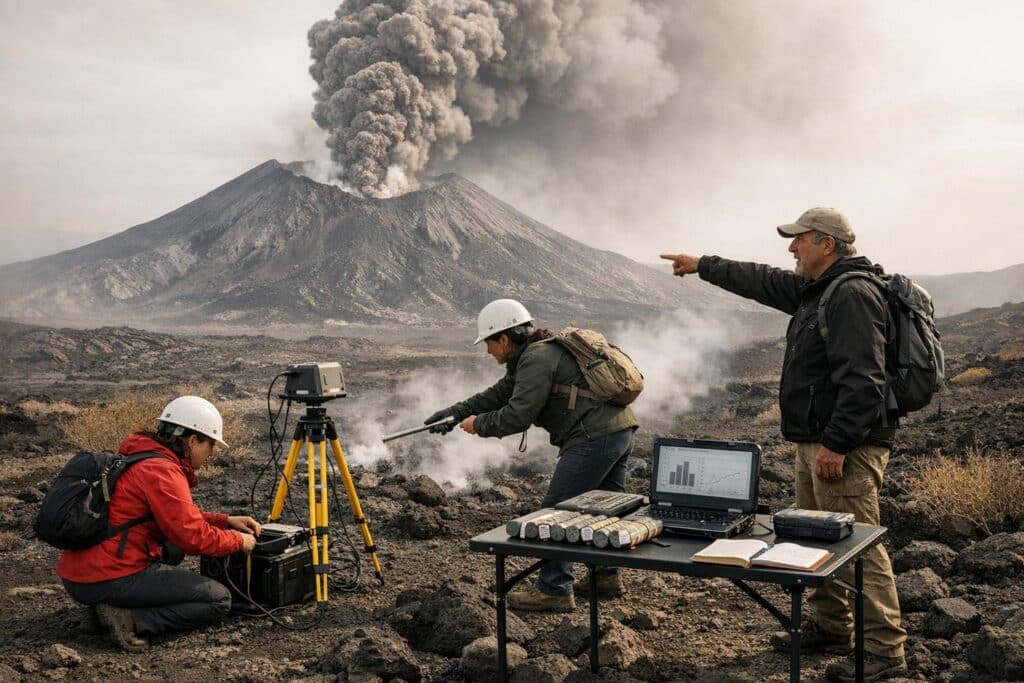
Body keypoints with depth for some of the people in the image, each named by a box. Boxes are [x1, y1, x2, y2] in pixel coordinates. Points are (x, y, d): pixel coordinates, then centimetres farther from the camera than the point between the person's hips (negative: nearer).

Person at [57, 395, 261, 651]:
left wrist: (227, 521, 18)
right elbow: (193, 537, -17)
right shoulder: (162, 470, -15)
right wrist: (238, 541, -1)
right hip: (111, 580, -10)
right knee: (219, 600, -3)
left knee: (173, 549, 32)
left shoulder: (140, 457, 15)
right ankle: (131, 620, -14)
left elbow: (180, 516, 25)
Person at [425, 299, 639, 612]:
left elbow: (517, 416, -15)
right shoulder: (538, 353, 21)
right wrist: (454, 413, 20)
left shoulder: (537, 359, -12)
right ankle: (607, 577, 30)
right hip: (621, 429, 11)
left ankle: (554, 590, -2)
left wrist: (478, 424, 1)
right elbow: (500, 393, 24)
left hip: (594, 439, -11)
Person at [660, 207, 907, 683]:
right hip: (816, 442, 11)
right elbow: (764, 283, 29)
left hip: (845, 446, -11)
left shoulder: (853, 294, -17)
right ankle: (829, 628, 29)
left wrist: (837, 443, -26)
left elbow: (862, 381, -24)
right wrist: (704, 266, 34)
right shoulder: (817, 290, 15)